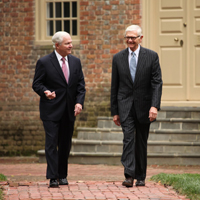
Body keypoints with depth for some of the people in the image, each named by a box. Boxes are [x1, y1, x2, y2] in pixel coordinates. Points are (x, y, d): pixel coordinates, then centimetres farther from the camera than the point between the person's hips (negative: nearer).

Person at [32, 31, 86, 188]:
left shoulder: (76, 62, 8)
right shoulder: (44, 62, -6)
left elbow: (81, 85, 8)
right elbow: (37, 84, -4)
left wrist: (79, 102, -7)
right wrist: (45, 92, -25)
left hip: (69, 110, 5)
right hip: (51, 110, -5)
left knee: (66, 144, 9)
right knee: (52, 143, -8)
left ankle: (63, 176, 20)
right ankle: (53, 178, -7)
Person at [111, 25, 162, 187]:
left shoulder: (151, 56, 0)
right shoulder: (118, 58, 5)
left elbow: (157, 82, -6)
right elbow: (114, 86, 8)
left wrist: (154, 106, -18)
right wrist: (115, 112, 6)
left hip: (144, 106, 0)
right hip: (125, 105, 0)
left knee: (141, 142, 8)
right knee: (128, 137, -16)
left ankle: (141, 177, 20)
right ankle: (129, 176, -23)